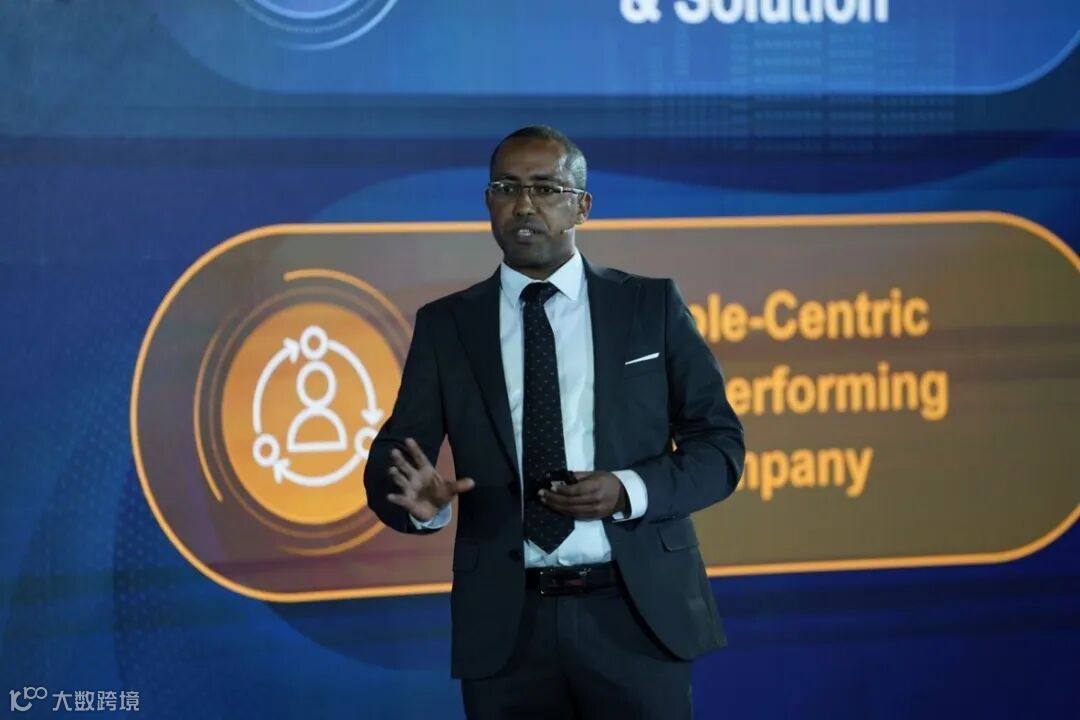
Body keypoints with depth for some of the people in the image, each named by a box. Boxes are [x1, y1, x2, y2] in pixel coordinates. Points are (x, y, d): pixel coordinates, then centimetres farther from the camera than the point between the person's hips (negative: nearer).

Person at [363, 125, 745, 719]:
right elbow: (389, 463, 4)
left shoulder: (652, 306, 5)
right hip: (505, 624, 1)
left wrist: (630, 490, -14)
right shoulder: (445, 325, 7)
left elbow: (719, 443, 4)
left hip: (636, 614, -1)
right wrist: (420, 500, -20)